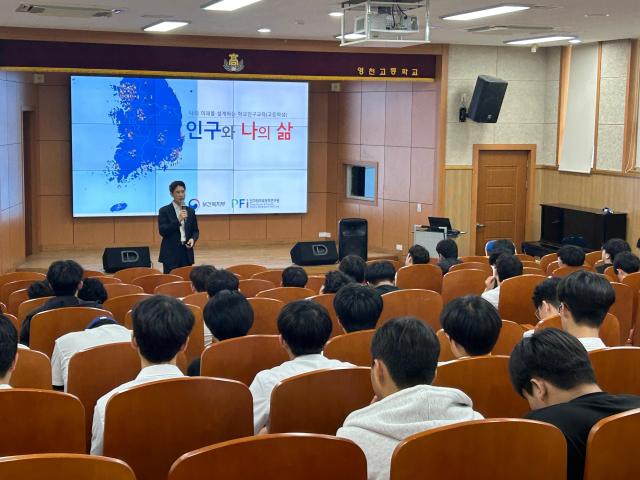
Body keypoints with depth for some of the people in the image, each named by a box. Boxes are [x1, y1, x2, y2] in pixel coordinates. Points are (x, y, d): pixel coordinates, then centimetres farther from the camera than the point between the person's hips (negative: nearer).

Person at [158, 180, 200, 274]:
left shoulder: (190, 211, 11)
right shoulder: (164, 210, -1)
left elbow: (195, 231, 15)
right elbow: (162, 231, -11)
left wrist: (193, 239, -7)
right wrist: (178, 220, -20)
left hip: (186, 252, 4)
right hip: (170, 253, -4)